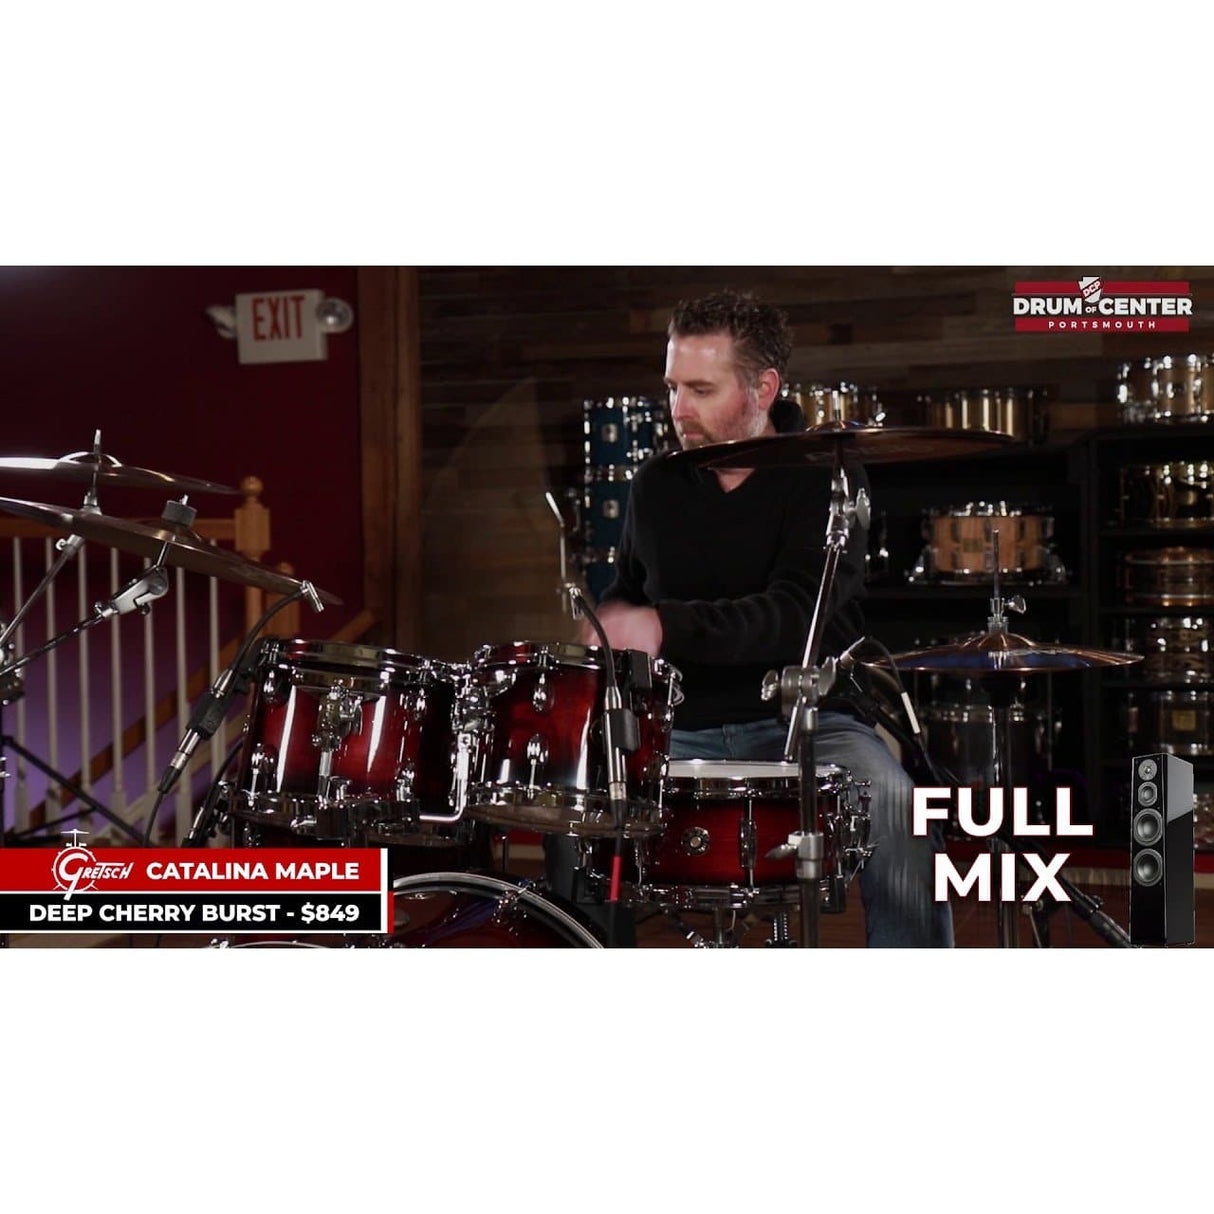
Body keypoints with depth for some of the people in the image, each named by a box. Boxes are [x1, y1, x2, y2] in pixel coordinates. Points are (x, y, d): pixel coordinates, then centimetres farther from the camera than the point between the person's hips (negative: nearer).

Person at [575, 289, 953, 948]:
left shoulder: (825, 478, -5)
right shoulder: (657, 486, 10)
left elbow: (797, 613, -21)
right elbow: (629, 590, 27)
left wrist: (665, 626, -33)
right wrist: (606, 617, 2)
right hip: (685, 731, 4)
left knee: (896, 811, -33)